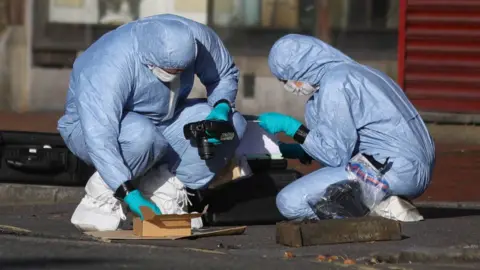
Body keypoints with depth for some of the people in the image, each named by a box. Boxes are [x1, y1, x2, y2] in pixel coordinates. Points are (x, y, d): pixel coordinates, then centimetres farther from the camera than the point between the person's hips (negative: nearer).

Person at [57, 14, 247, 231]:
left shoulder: (195, 38, -19)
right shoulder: (110, 67, -36)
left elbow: (226, 74, -1)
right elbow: (100, 138, -42)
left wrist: (222, 108, -21)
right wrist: (130, 193, -47)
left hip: (159, 120, 6)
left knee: (232, 124, -13)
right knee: (142, 136, -40)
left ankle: (164, 193, -11)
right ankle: (100, 198, -15)